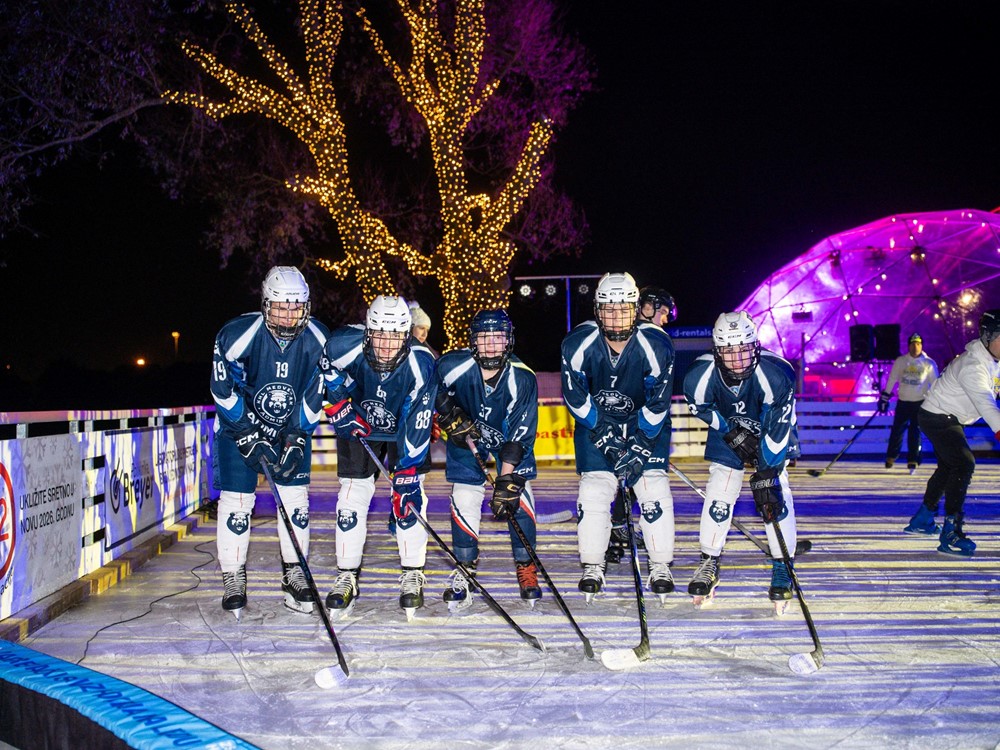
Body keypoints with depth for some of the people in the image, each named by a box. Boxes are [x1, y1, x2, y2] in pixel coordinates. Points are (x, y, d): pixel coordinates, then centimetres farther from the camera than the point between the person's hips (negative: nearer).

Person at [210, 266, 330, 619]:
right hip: (240, 424, -2)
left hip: (293, 427, 2)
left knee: (296, 497, -1)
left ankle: (294, 576, 12)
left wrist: (297, 438, -9)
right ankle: (233, 578, 10)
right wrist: (250, 439, -17)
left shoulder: (318, 340, -15)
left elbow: (316, 396, -4)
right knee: (236, 499, -4)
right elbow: (224, 392, -15)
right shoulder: (238, 335, -24)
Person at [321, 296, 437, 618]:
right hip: (357, 426, 1)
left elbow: (417, 428, -30)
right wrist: (338, 405, -11)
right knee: (352, 495, -4)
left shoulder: (420, 365, -32)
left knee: (409, 494, -11)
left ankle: (412, 574, 3)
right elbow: (325, 367, -5)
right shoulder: (345, 346, -31)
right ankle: (347, 577, 8)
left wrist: (407, 474, -33)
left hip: (404, 430, -1)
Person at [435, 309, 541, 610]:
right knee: (464, 498, -8)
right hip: (467, 435, 1)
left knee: (517, 495, -10)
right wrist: (452, 418, -16)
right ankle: (465, 569, 8)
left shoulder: (522, 379, -29)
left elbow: (519, 436, -27)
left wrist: (506, 479, -32)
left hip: (510, 437, 0)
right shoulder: (453, 366, -28)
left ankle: (526, 567, 5)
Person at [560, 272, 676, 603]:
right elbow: (575, 397, -11)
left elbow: (657, 405, -17)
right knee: (594, 488, -9)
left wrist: (639, 446, -18)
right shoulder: (577, 343, -22)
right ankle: (592, 567, 5)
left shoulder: (656, 344, -24)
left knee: (654, 487, -10)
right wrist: (604, 435, -14)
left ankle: (660, 567, 4)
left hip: (645, 422, 0)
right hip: (595, 421, 1)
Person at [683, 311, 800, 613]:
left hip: (771, 432, -1)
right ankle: (709, 563, 10)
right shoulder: (700, 376, -29)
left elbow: (778, 429, -30)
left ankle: (782, 566, 1)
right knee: (719, 491, -7)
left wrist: (766, 474, -30)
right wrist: (730, 431, -12)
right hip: (726, 433, 1)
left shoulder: (774, 375, -35)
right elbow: (702, 409, -6)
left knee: (775, 494, -12)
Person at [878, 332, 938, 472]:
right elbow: (892, 380, 6)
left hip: (920, 403, -1)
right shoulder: (900, 361, -1)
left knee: (915, 431, -2)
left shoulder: (928, 363, -4)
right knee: (897, 430, 3)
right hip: (903, 402, 1)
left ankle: (912, 460, 6)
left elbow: (935, 383, 1)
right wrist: (884, 398, 6)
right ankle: (891, 457, 20)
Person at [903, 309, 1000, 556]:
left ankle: (922, 519, 39)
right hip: (938, 417, -11)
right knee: (963, 464, -23)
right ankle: (951, 533, -26)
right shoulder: (972, 366, -30)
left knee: (949, 466, 22)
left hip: (951, 419, 11)